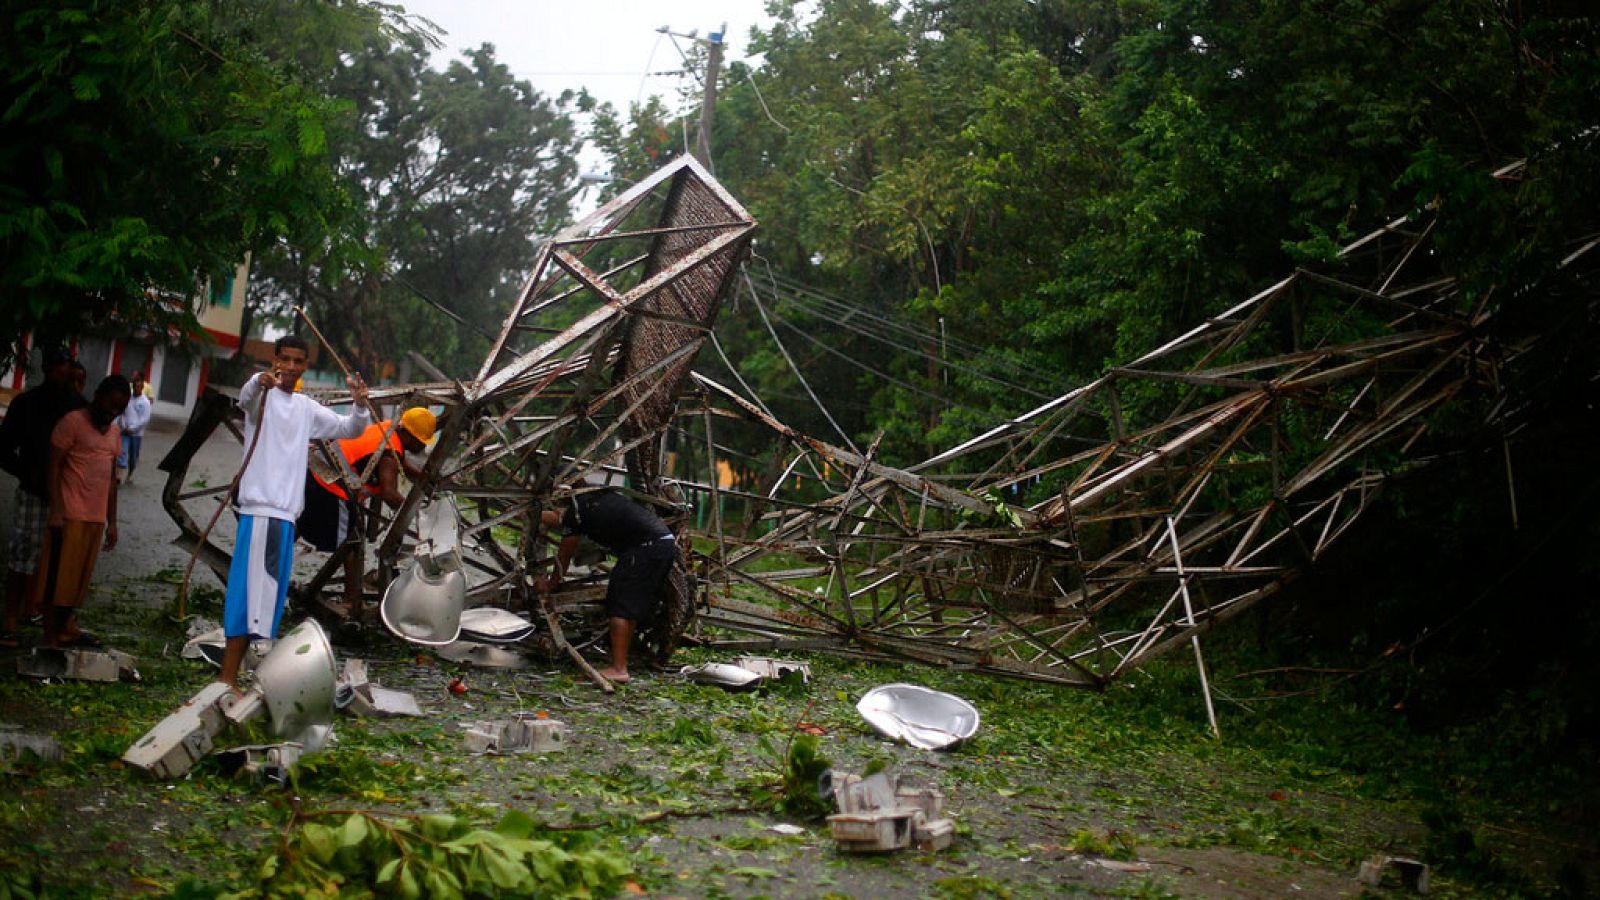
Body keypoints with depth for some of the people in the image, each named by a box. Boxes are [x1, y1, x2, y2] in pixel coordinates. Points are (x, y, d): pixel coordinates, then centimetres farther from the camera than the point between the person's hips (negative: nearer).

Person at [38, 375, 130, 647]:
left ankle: (67, 629, 17)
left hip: (96, 517, 6)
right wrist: (55, 512, -15)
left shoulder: (114, 431, 15)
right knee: (59, 576, -4)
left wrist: (112, 521, 17)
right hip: (70, 514, -6)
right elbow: (53, 467, -8)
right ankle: (51, 638, -1)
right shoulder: (73, 421, -5)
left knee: (80, 576, 8)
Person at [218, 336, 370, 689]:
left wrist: (360, 406, -2)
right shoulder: (262, 394, -1)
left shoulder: (307, 408, 19)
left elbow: (348, 428, 21)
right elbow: (246, 396, -24)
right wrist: (260, 381, -48)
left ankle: (229, 675, 14)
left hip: (286, 513, 7)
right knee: (251, 592, -13)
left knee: (267, 594, 8)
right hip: (259, 506, -7)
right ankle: (227, 676, -12)